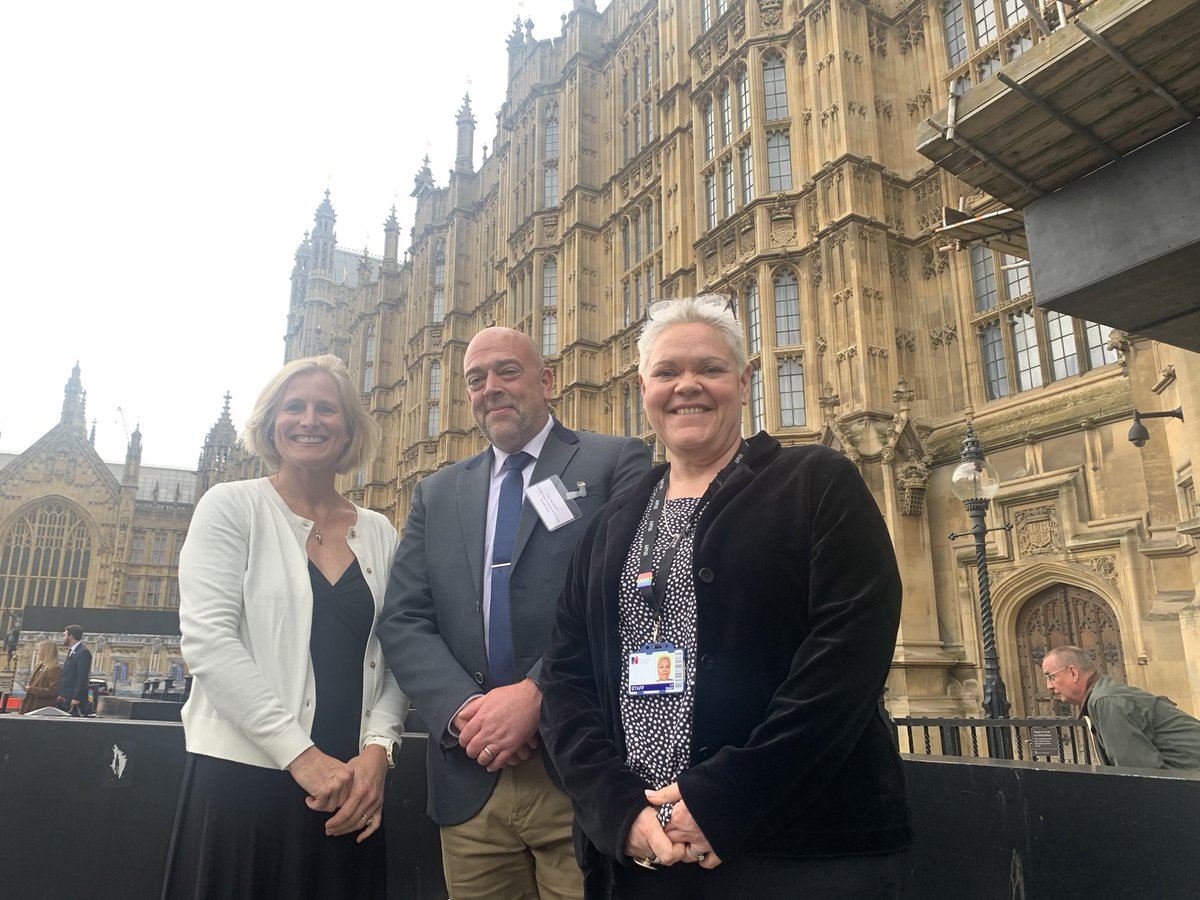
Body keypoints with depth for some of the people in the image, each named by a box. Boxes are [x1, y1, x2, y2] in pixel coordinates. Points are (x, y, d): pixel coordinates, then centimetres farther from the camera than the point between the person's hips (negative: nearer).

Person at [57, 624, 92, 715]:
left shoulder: (83, 652, -13)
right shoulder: (71, 652, 18)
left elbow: (82, 677, -18)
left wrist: (76, 698, -22)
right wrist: (60, 694, 14)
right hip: (65, 699, 9)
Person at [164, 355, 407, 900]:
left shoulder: (379, 534, 9)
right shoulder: (232, 507, -1)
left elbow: (393, 658, 8)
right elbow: (208, 640, -10)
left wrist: (376, 750, -9)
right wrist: (303, 756, -15)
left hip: (351, 789, 3)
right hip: (243, 777, -3)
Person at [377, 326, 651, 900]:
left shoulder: (616, 463, 0)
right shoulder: (436, 494, 14)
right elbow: (402, 622, 6)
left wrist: (536, 694, -17)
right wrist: (463, 709, -10)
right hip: (471, 782, 4)